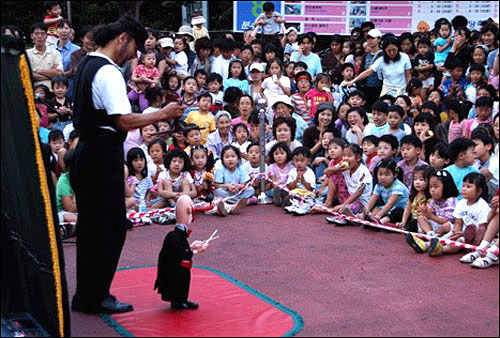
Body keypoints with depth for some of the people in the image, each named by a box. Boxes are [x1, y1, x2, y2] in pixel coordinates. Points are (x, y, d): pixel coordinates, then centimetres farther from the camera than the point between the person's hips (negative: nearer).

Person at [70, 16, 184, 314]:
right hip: (104, 155, -10)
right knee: (112, 225, -1)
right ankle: (96, 297, 7)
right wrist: (162, 114, -17)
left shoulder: (86, 65, 14)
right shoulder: (108, 73, -17)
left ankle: (86, 295, 25)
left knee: (90, 224, 15)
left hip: (86, 152, 10)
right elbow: (125, 121, -25)